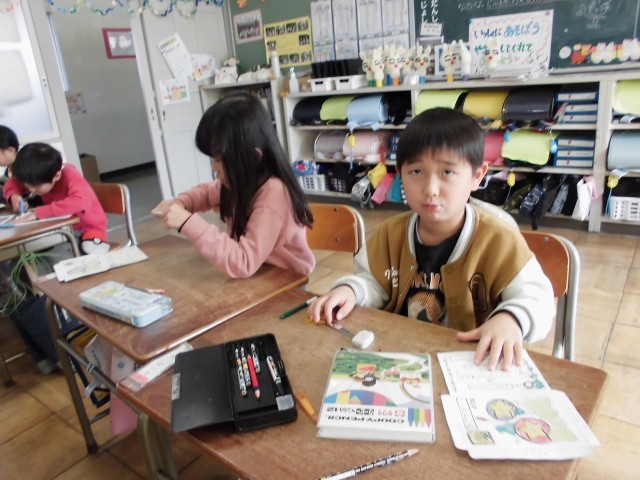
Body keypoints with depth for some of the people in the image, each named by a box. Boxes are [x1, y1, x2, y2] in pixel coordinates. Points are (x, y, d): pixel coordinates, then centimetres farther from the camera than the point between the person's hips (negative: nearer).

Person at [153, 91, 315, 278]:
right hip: (258, 277, 7)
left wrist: (189, 223, -31)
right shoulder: (240, 182, -6)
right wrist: (180, 203, -3)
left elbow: (244, 264, -33)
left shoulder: (273, 193, -28)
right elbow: (206, 192, 17)